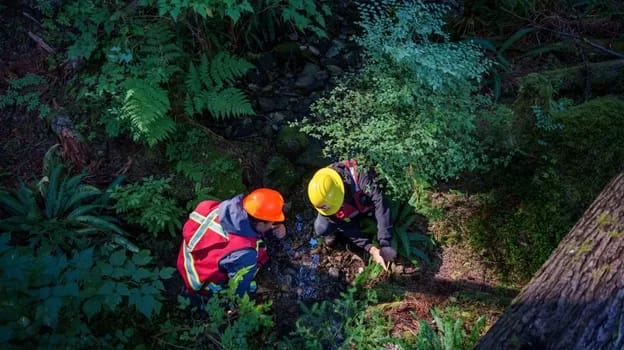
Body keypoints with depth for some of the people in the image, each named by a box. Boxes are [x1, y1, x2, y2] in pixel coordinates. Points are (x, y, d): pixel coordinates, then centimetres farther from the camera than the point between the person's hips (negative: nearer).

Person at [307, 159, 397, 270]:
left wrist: (385, 244, -50)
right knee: (321, 229, -24)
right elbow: (346, 228, -27)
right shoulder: (324, 200, -34)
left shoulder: (357, 176, -44)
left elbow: (380, 202, -47)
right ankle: (332, 232, 10)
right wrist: (371, 249, -36)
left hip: (365, 205, 1)